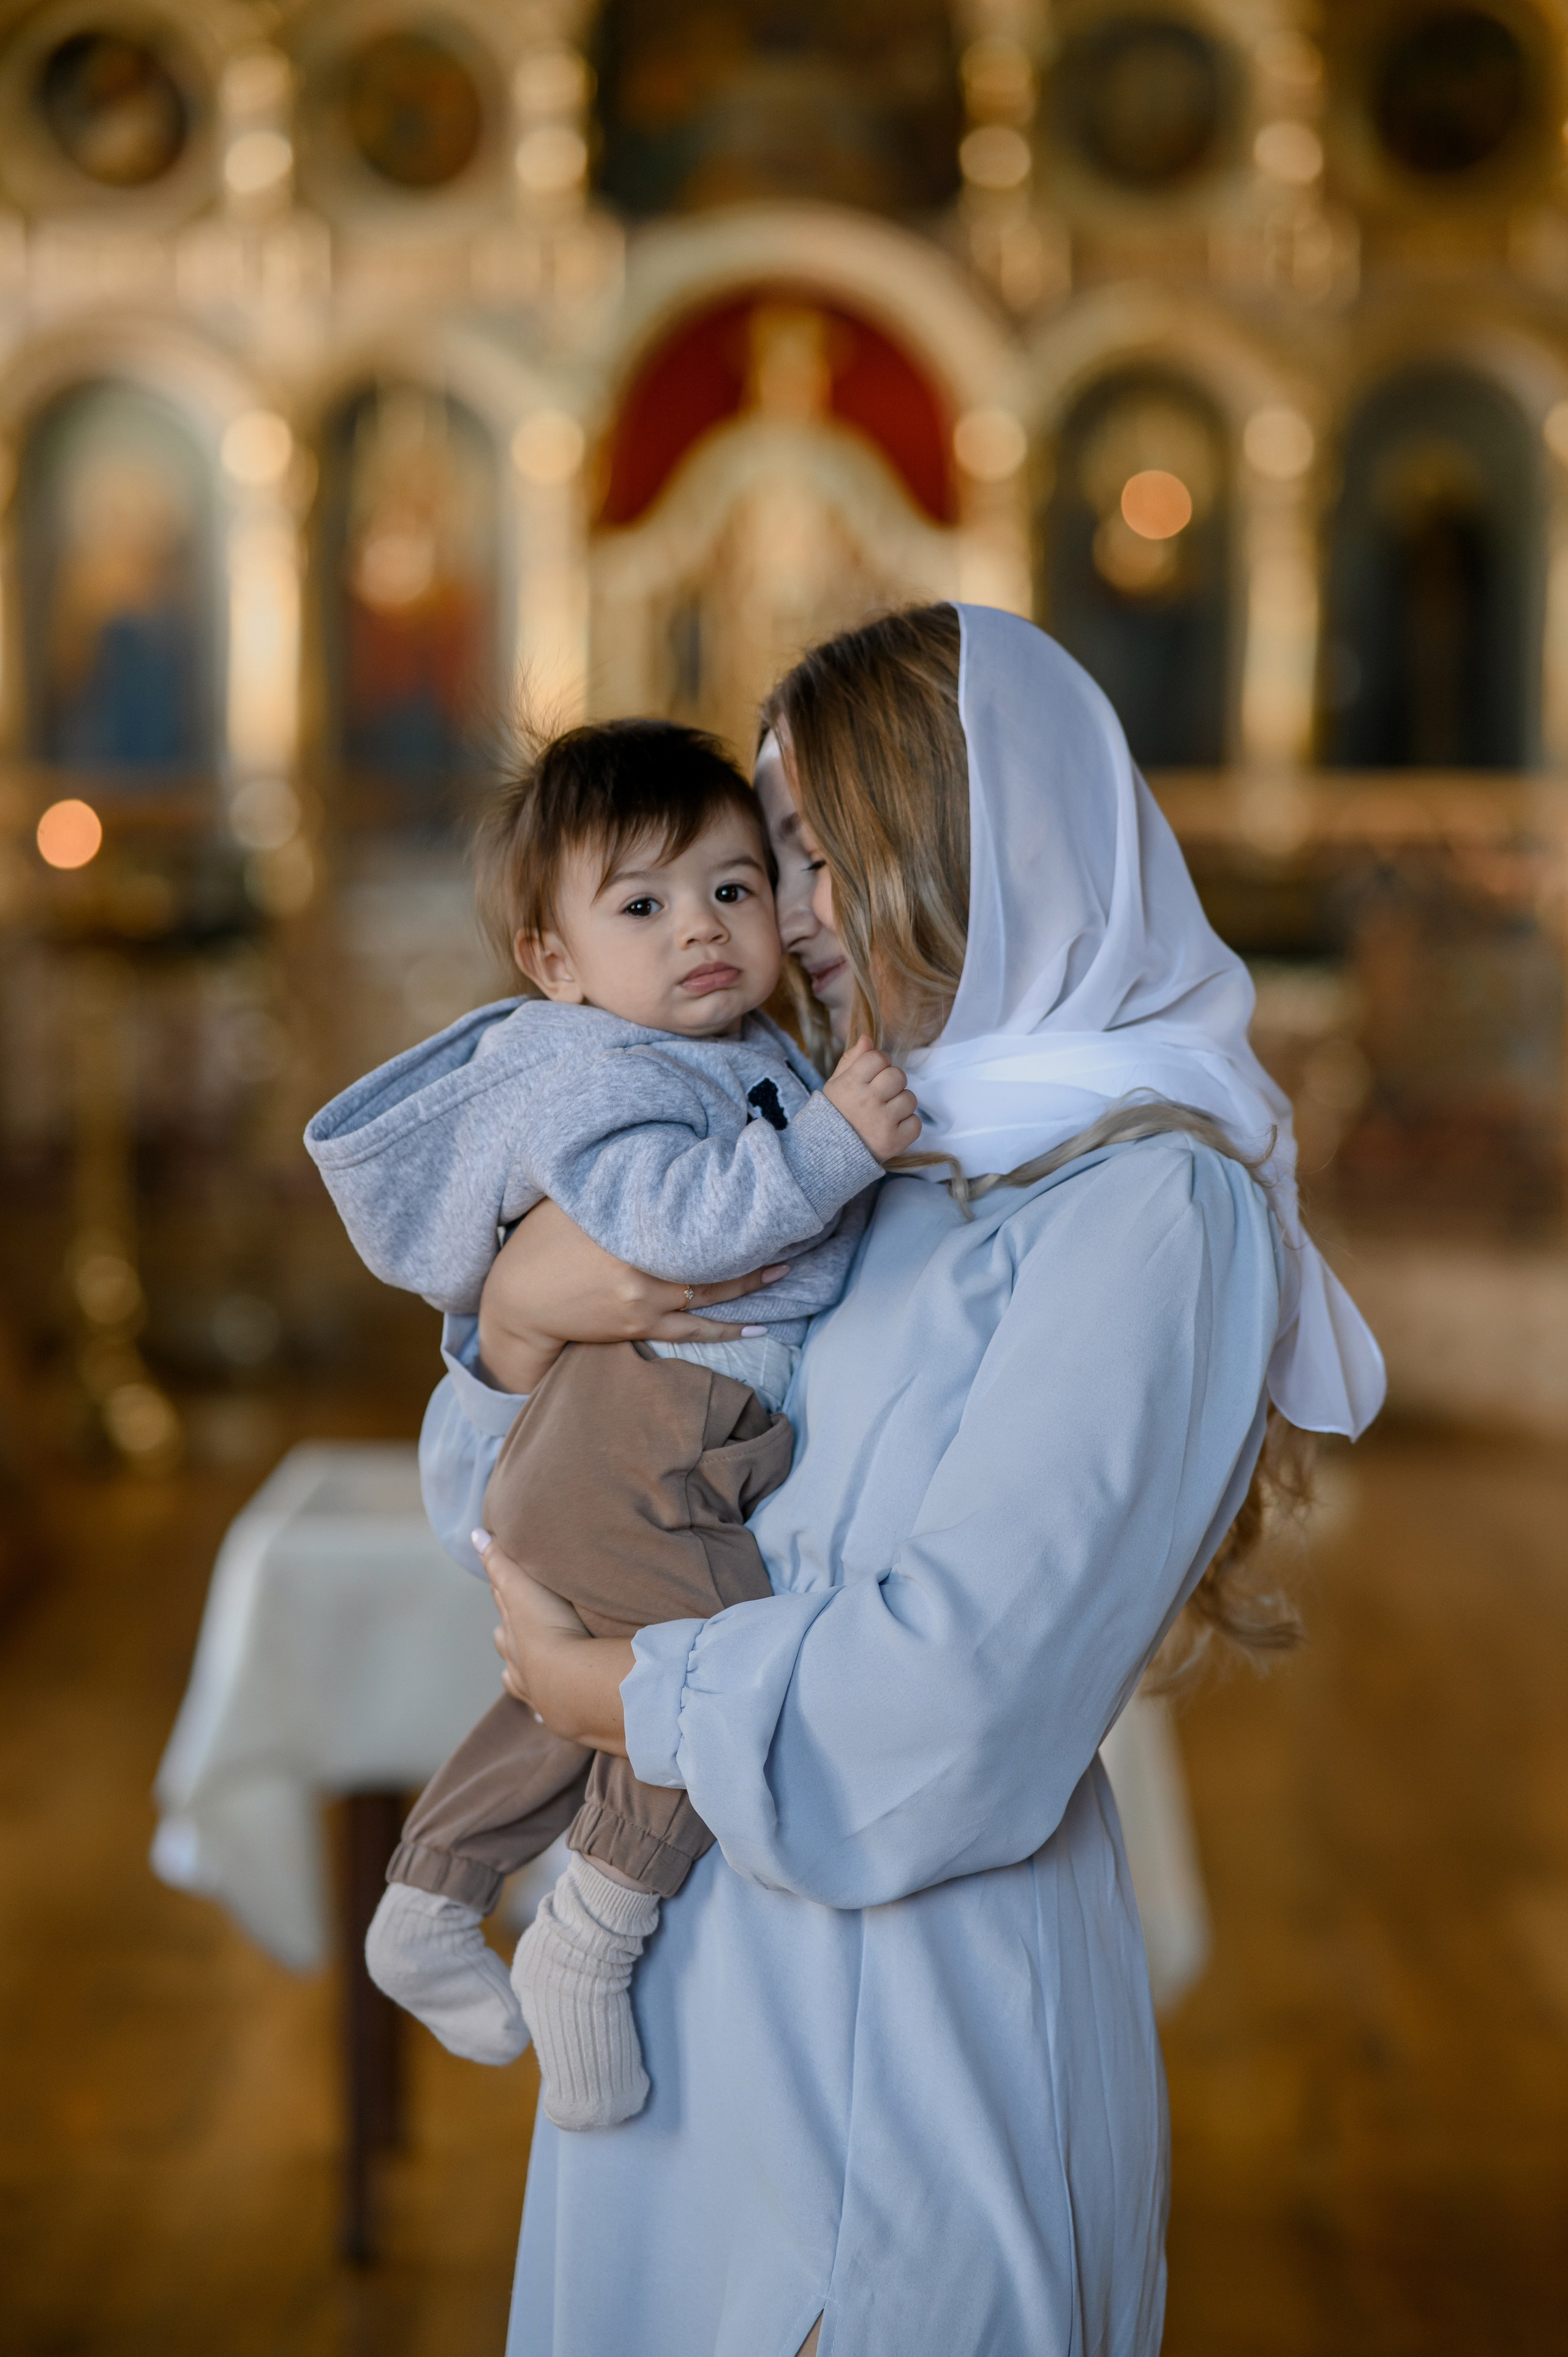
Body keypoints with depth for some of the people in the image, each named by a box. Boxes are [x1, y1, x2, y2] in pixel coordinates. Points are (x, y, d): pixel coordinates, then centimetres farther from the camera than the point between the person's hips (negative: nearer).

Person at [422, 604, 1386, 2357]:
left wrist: (613, 1691, -11)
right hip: (682, 1983, 7)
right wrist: (516, 1309, -8)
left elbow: (956, 1705, -24)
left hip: (906, 2030, -7)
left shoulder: (1144, 1202, -14)